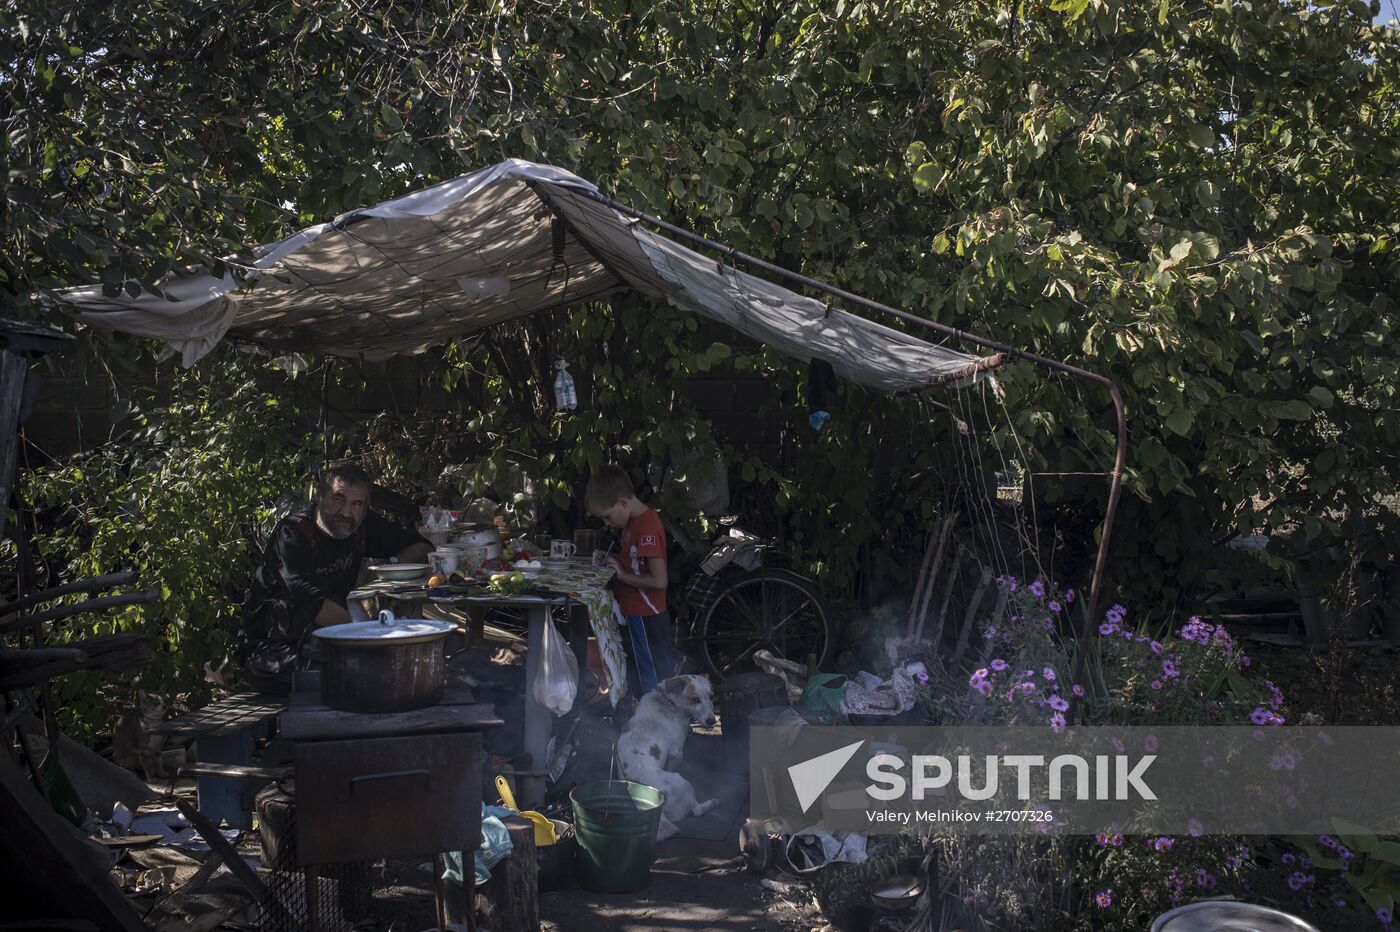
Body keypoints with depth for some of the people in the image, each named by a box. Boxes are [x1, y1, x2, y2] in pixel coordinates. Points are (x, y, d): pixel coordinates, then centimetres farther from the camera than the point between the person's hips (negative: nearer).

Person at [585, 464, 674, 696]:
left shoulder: (646, 528, -24)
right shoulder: (636, 520, 6)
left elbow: (659, 581, -27)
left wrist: (622, 574, -17)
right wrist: (616, 562, 2)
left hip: (646, 620, -10)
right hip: (636, 615, 10)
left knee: (652, 686, 1)